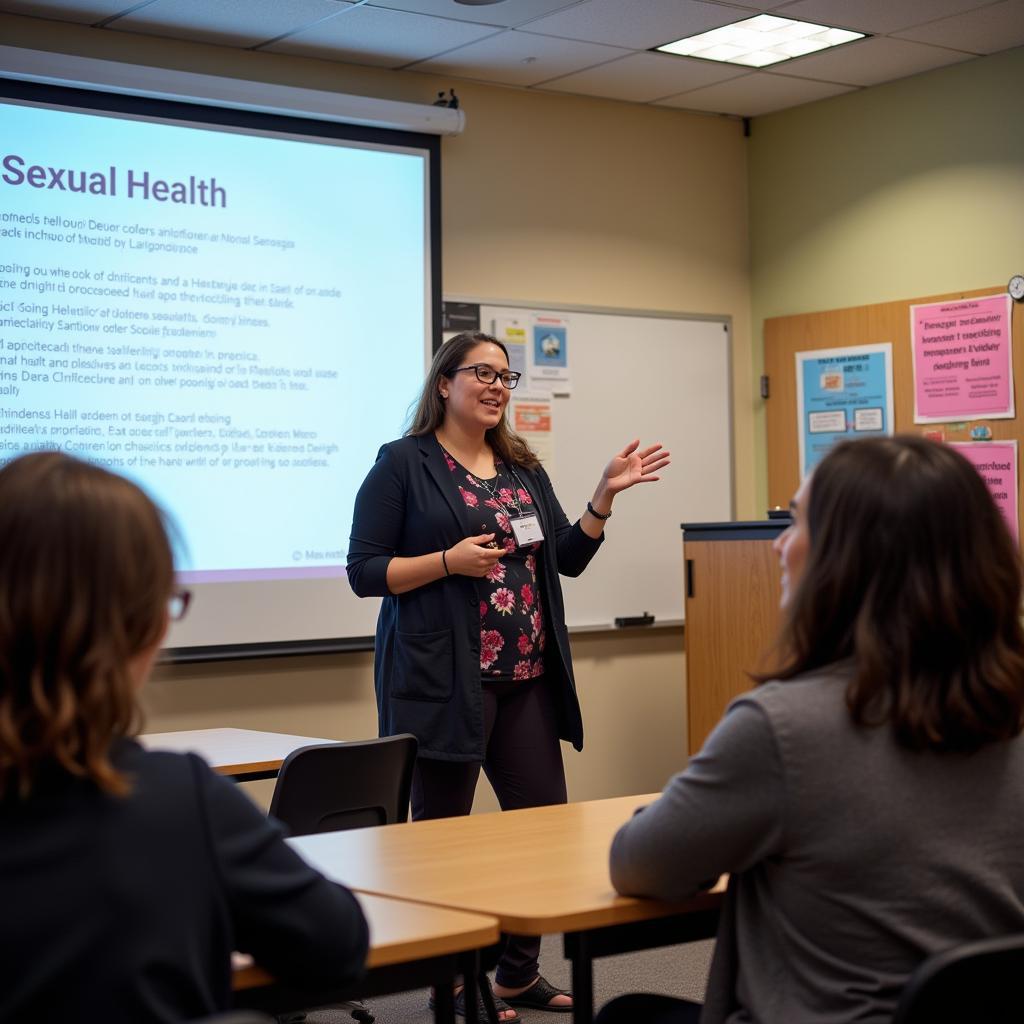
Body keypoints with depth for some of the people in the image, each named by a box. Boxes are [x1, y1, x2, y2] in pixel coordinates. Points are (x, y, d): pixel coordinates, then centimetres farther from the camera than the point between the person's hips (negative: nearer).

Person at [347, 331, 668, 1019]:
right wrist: (450, 561, -18)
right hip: (443, 679, -6)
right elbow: (364, 571, -7)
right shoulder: (404, 464, -4)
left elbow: (569, 558, 14)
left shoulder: (523, 467, 15)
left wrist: (607, 493, 2)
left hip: (527, 678, 6)